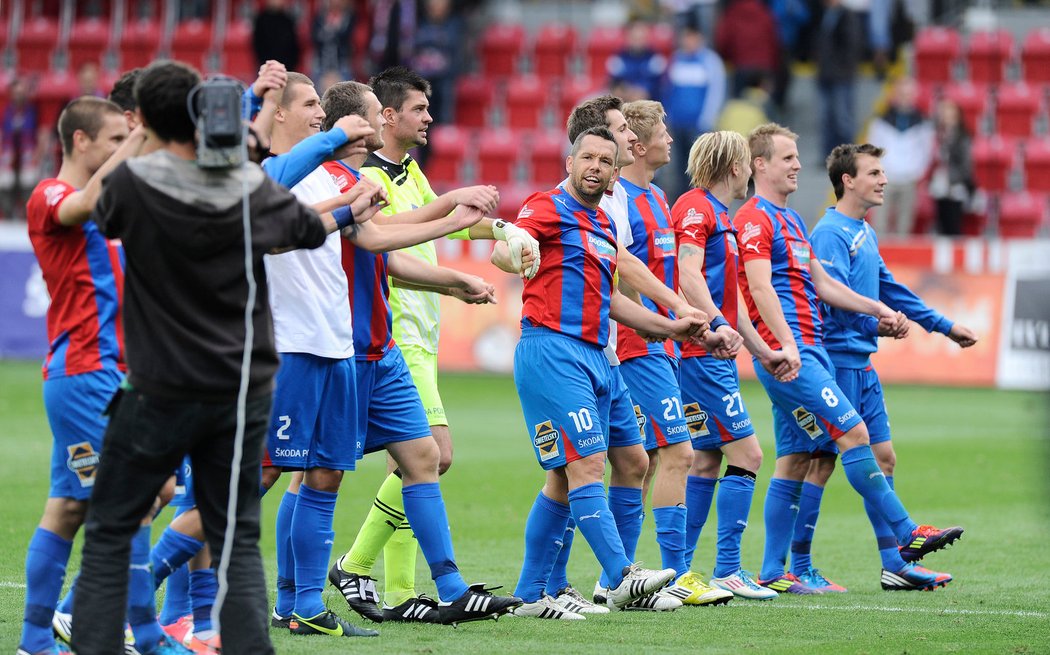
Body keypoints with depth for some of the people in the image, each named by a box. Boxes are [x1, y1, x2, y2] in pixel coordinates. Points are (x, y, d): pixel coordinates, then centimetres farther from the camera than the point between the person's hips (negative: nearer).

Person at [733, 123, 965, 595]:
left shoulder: (792, 220, 22)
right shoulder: (754, 219, -8)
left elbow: (821, 284, 28)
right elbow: (760, 286, -19)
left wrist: (876, 309, 23)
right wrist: (786, 343, -29)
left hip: (809, 351, 10)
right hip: (787, 354, -10)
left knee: (794, 460, 7)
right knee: (853, 432, -12)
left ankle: (772, 573, 7)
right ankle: (906, 533, -9)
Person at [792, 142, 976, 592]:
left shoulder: (865, 234, 17)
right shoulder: (831, 233, -13)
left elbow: (889, 290, 27)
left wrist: (945, 326, 30)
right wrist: (878, 320, -34)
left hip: (862, 367, 10)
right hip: (836, 362, -10)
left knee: (882, 458, 10)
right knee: (821, 463, -5)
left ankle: (894, 564, 13)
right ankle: (798, 568, 0)